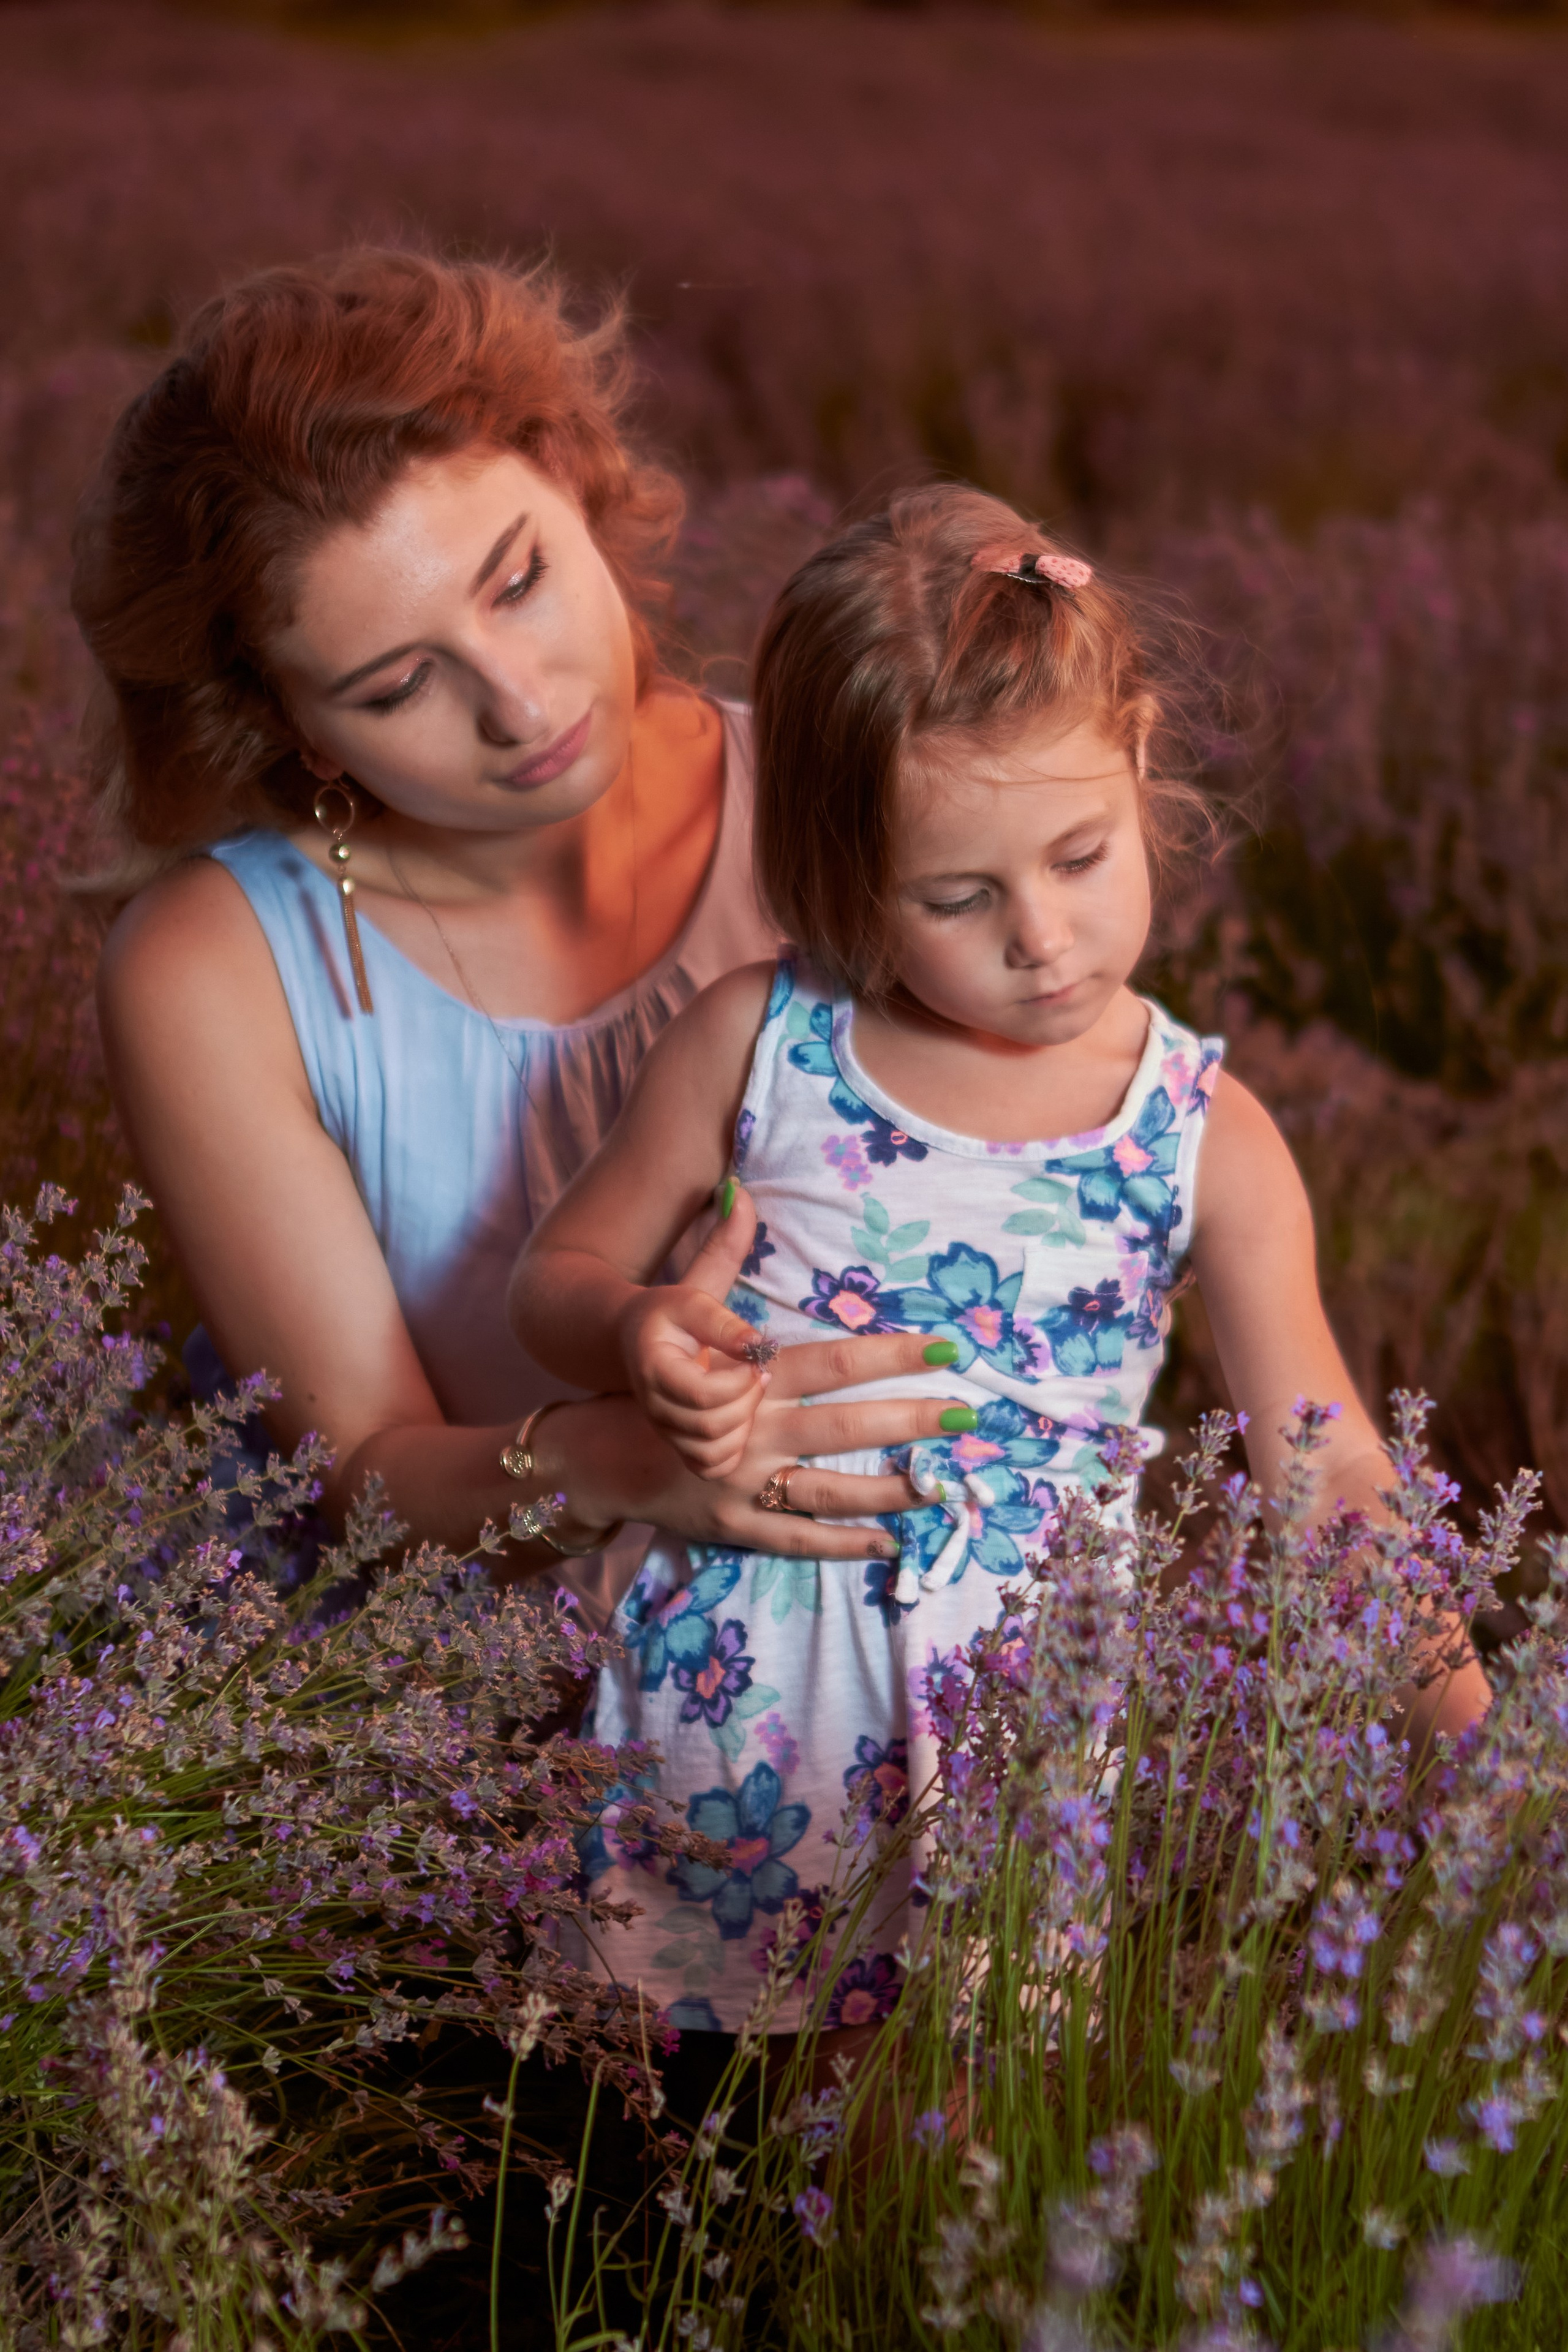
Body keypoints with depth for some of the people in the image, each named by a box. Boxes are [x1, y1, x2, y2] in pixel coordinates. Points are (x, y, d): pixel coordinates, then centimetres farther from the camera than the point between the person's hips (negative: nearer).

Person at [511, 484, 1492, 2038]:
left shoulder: (1208, 1142, -2)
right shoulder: (756, 1042, -1)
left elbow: (1323, 1474, -2)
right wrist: (642, 1333, -15)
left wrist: (1461, 1713, -15)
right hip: (739, 1674, 1)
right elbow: (561, 1272, 9)